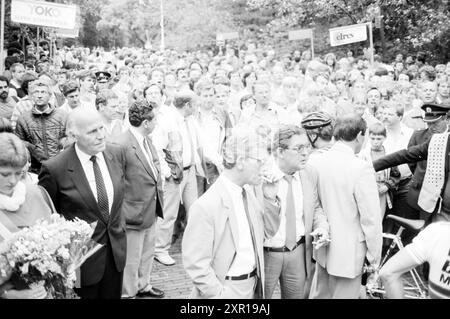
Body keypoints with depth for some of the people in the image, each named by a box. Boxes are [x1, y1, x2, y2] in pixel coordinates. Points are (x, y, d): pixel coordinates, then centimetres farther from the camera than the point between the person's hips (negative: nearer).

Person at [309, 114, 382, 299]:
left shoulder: (316, 161, -5)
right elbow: (371, 219, -18)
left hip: (322, 248, 6)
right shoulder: (361, 168, -21)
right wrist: (374, 259, -7)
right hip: (348, 253, -5)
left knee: (318, 294, 21)